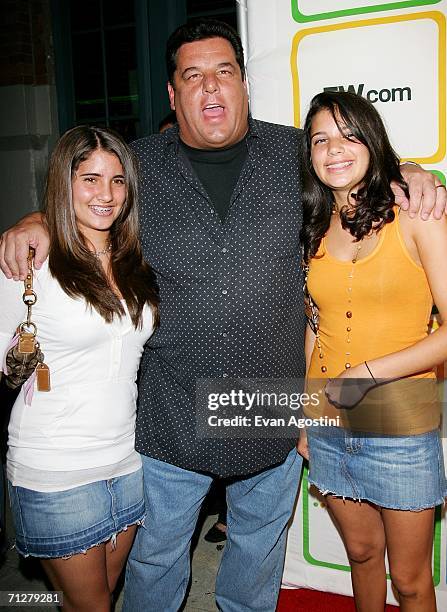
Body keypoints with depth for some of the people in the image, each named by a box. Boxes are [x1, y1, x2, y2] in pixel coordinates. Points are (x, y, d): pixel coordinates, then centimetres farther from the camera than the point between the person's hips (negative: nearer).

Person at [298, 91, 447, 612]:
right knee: (362, 552, 21)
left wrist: (367, 372, -17)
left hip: (400, 422, -3)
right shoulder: (315, 230, 6)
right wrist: (303, 417, 9)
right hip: (328, 423, 4)